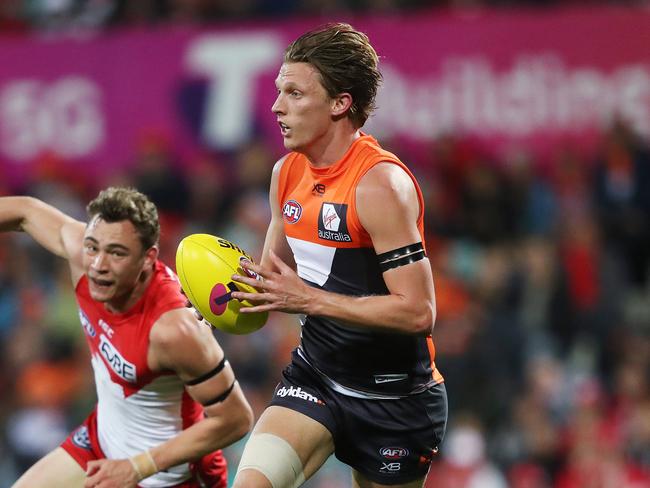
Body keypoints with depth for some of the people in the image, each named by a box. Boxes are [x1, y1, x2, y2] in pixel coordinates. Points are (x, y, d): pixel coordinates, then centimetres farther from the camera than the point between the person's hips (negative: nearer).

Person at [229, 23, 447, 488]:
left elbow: (418, 311, -27)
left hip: (392, 398, -6)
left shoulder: (380, 184, -22)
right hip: (315, 375, 6)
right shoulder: (287, 173, 3)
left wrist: (310, 300, -26)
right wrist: (244, 290, -4)